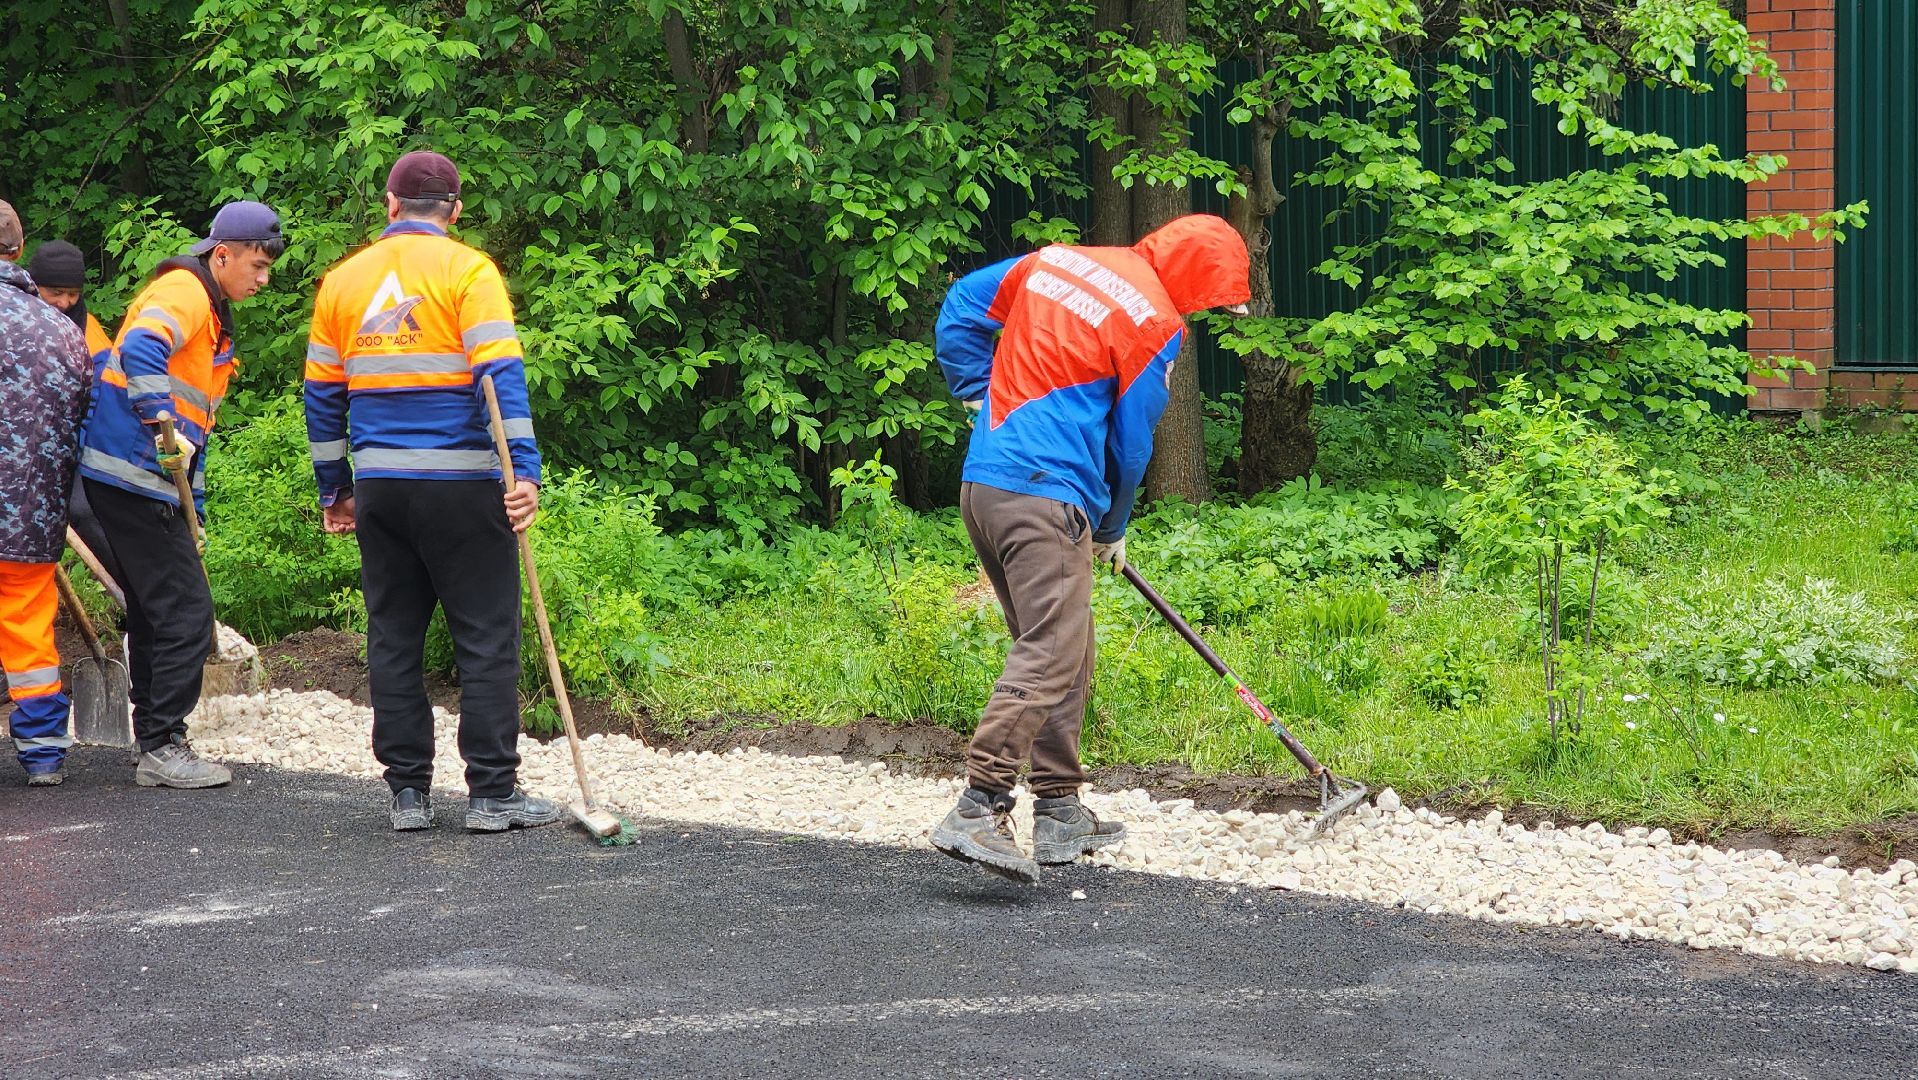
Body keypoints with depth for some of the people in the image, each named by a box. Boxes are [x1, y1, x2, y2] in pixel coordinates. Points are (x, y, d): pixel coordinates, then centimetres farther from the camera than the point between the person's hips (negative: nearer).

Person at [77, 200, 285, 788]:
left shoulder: (210, 311, 22)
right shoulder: (183, 292, -10)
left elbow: (194, 424, 25)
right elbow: (141, 351, -32)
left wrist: (193, 515, 24)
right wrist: (166, 429, -35)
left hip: (146, 481, 11)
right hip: (134, 477, -11)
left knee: (156, 615, 15)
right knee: (187, 614, -8)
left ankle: (156, 746, 21)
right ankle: (163, 747, -3)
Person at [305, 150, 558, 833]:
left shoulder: (342, 280, 11)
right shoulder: (467, 270, -4)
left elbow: (322, 396, 15)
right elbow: (501, 373, -14)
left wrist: (333, 489, 22)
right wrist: (524, 468, -17)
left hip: (378, 488, 5)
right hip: (460, 486, -4)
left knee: (393, 639, 10)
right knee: (486, 635, 0)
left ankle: (408, 791, 11)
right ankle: (493, 793, -1)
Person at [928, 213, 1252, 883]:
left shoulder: (1056, 261, 14)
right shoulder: (1157, 325, -7)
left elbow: (961, 307, 22)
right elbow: (1130, 448, 0)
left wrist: (979, 394, 26)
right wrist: (1112, 532, 15)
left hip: (980, 484, 9)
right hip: (1047, 498, -9)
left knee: (1065, 654, 16)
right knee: (1049, 657, -13)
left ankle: (1060, 814, 21)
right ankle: (978, 812, -23)